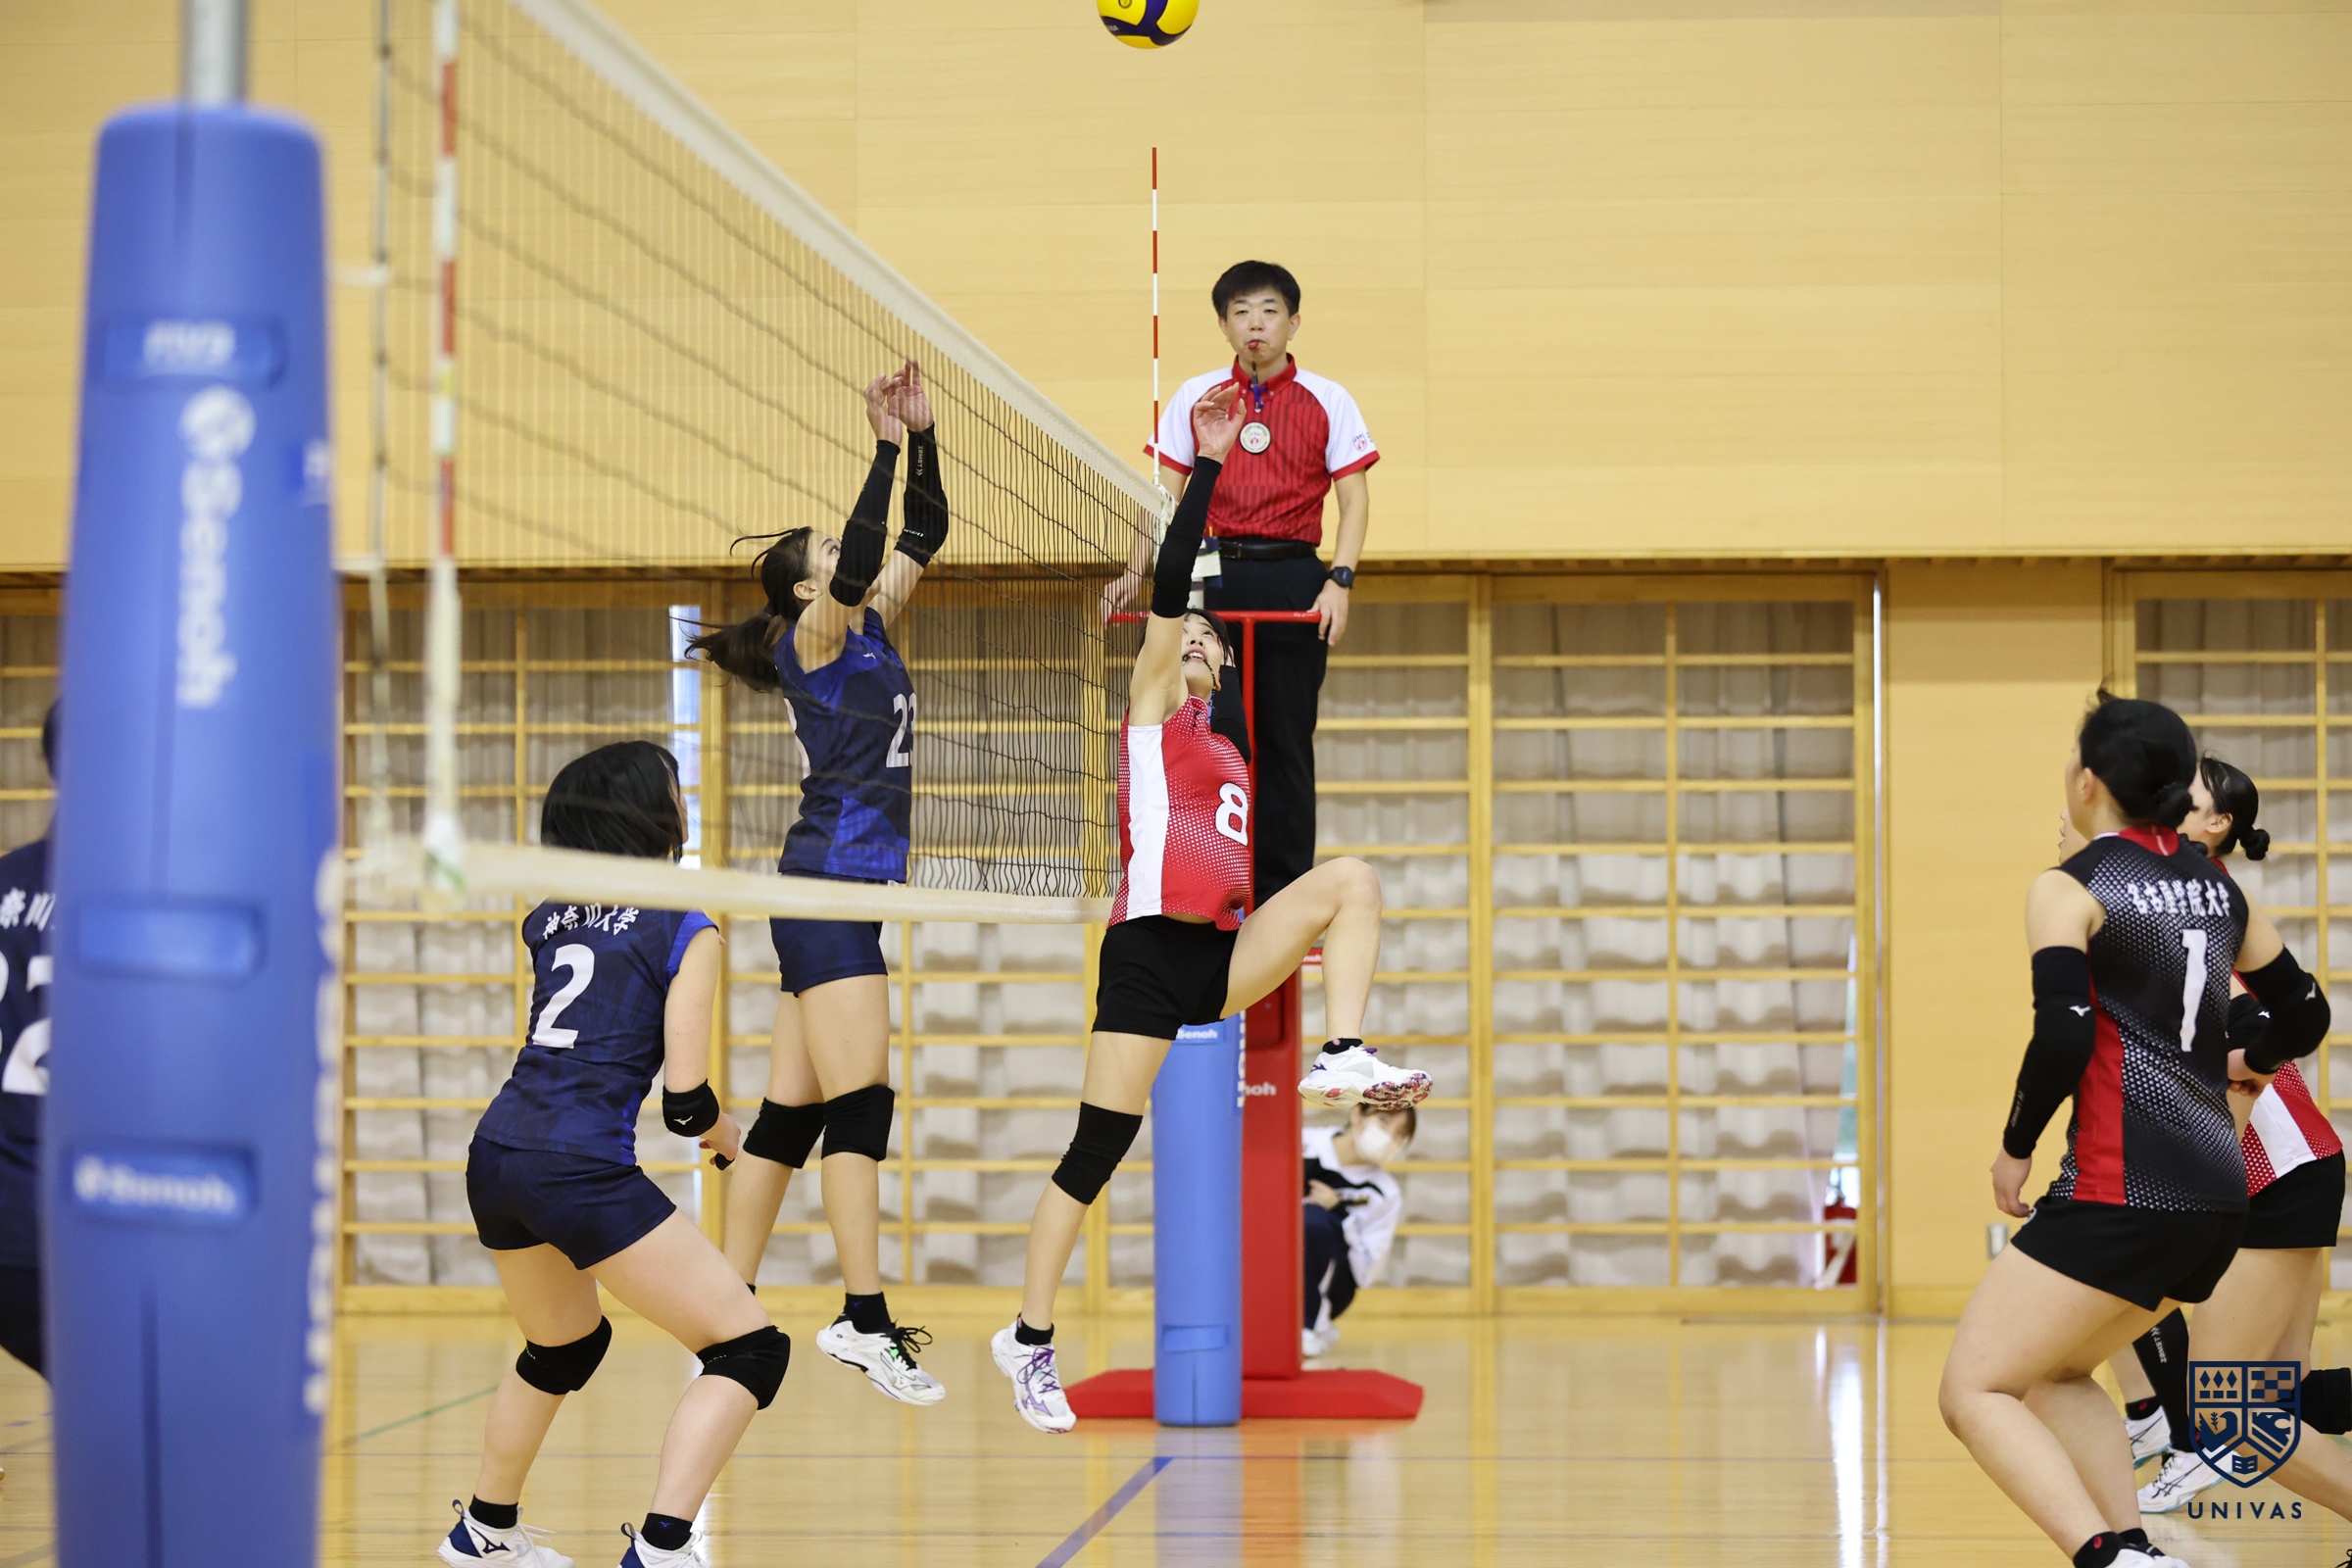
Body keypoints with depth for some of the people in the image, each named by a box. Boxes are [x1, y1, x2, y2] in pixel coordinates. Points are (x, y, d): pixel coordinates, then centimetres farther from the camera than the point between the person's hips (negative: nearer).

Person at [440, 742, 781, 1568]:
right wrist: (728, 1136, 15)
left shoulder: (550, 920, 16)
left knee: (564, 1345, 33)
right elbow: (685, 1101, -6)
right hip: (580, 1171, -8)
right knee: (749, 1348, -1)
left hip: (496, 1154, 8)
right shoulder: (685, 931, -3)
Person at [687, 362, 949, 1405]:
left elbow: (925, 534, 18)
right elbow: (860, 560, -26)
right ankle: (863, 1318, -16)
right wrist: (887, 448, -24)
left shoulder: (872, 627, 16)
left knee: (792, 1111, 9)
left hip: (850, 893, 9)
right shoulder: (813, 638, -7)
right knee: (860, 1099, -13)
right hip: (827, 886, -9)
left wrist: (923, 438, 6)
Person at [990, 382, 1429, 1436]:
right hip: (1148, 954, -6)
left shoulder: (1231, 747, 21)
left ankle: (1343, 1061, -23)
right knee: (1099, 1151, -7)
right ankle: (1029, 1337, 5)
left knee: (1350, 877, -12)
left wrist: (1291, 939, 28)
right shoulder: (1152, 707, 4)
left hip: (1221, 956, 6)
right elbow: (1167, 583, -8)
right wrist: (1207, 465, -10)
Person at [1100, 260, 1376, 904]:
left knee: (1286, 741, 1)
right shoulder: (1194, 398, 8)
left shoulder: (1328, 401, 4)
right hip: (1213, 575, 1)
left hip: (1293, 579, -1)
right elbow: (1166, 496, 9)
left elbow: (1354, 499, 2)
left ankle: (1282, 896, 7)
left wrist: (1339, 583, -11)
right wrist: (1133, 573, -3)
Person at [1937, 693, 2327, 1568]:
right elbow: (2304, 1017, 23)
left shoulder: (2069, 887, -6)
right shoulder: (2218, 889, 14)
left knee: (1973, 1391, -4)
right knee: (2055, 1375, 23)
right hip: (2218, 1192, 8)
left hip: (2121, 1191, -8)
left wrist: (2015, 1147, -4)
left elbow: (2064, 1034, -18)